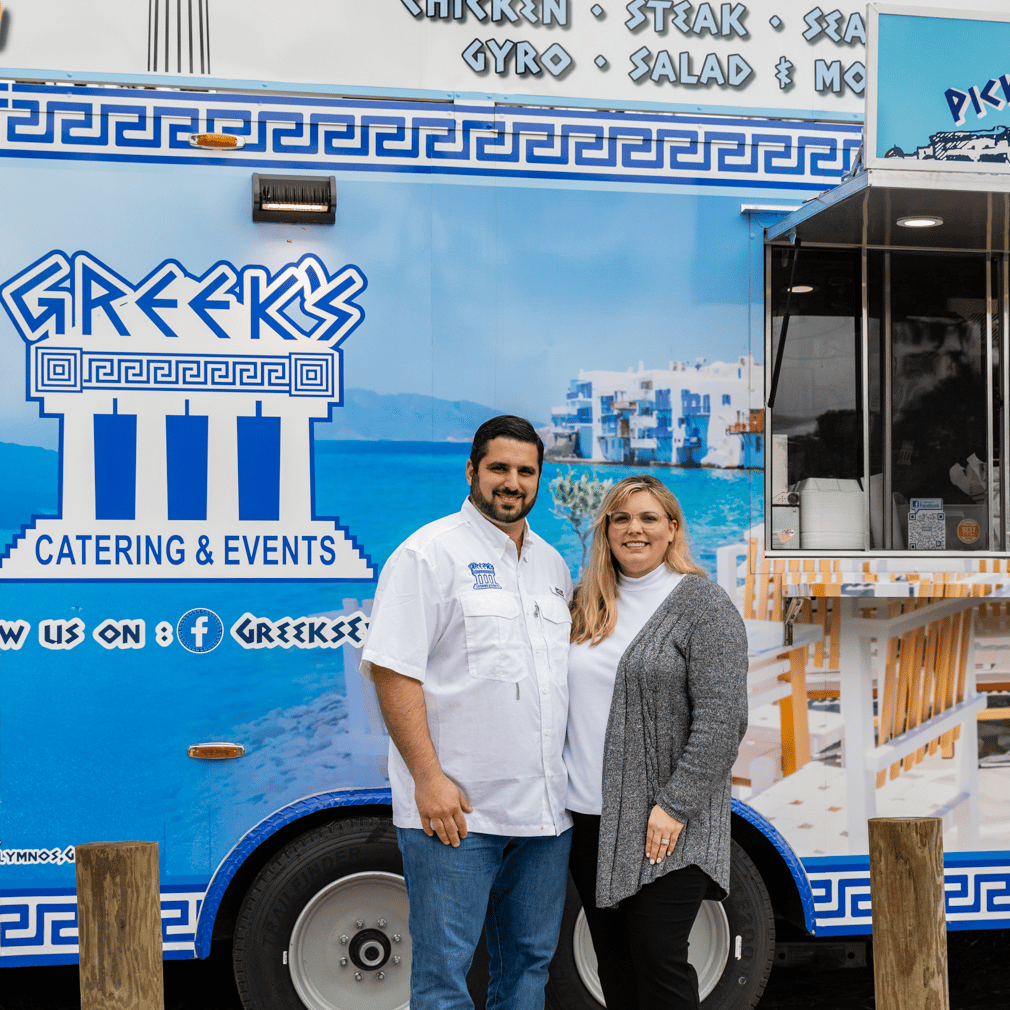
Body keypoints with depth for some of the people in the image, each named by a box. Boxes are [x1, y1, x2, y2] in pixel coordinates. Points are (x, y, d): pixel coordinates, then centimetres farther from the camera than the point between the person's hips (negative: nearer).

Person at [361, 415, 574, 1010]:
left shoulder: (553, 564, 16)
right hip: (455, 807, -7)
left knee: (530, 962, 15)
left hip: (544, 807, 7)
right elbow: (392, 669, -13)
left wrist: (576, 778, 14)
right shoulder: (430, 553, -6)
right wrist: (429, 778, -18)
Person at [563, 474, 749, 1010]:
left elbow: (721, 719, -12)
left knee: (657, 957, -4)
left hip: (663, 825, -6)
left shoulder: (702, 604, -5)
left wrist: (674, 805, -17)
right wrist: (560, 792, 10)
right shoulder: (589, 605, 13)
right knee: (613, 963, 11)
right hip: (589, 817, 6)